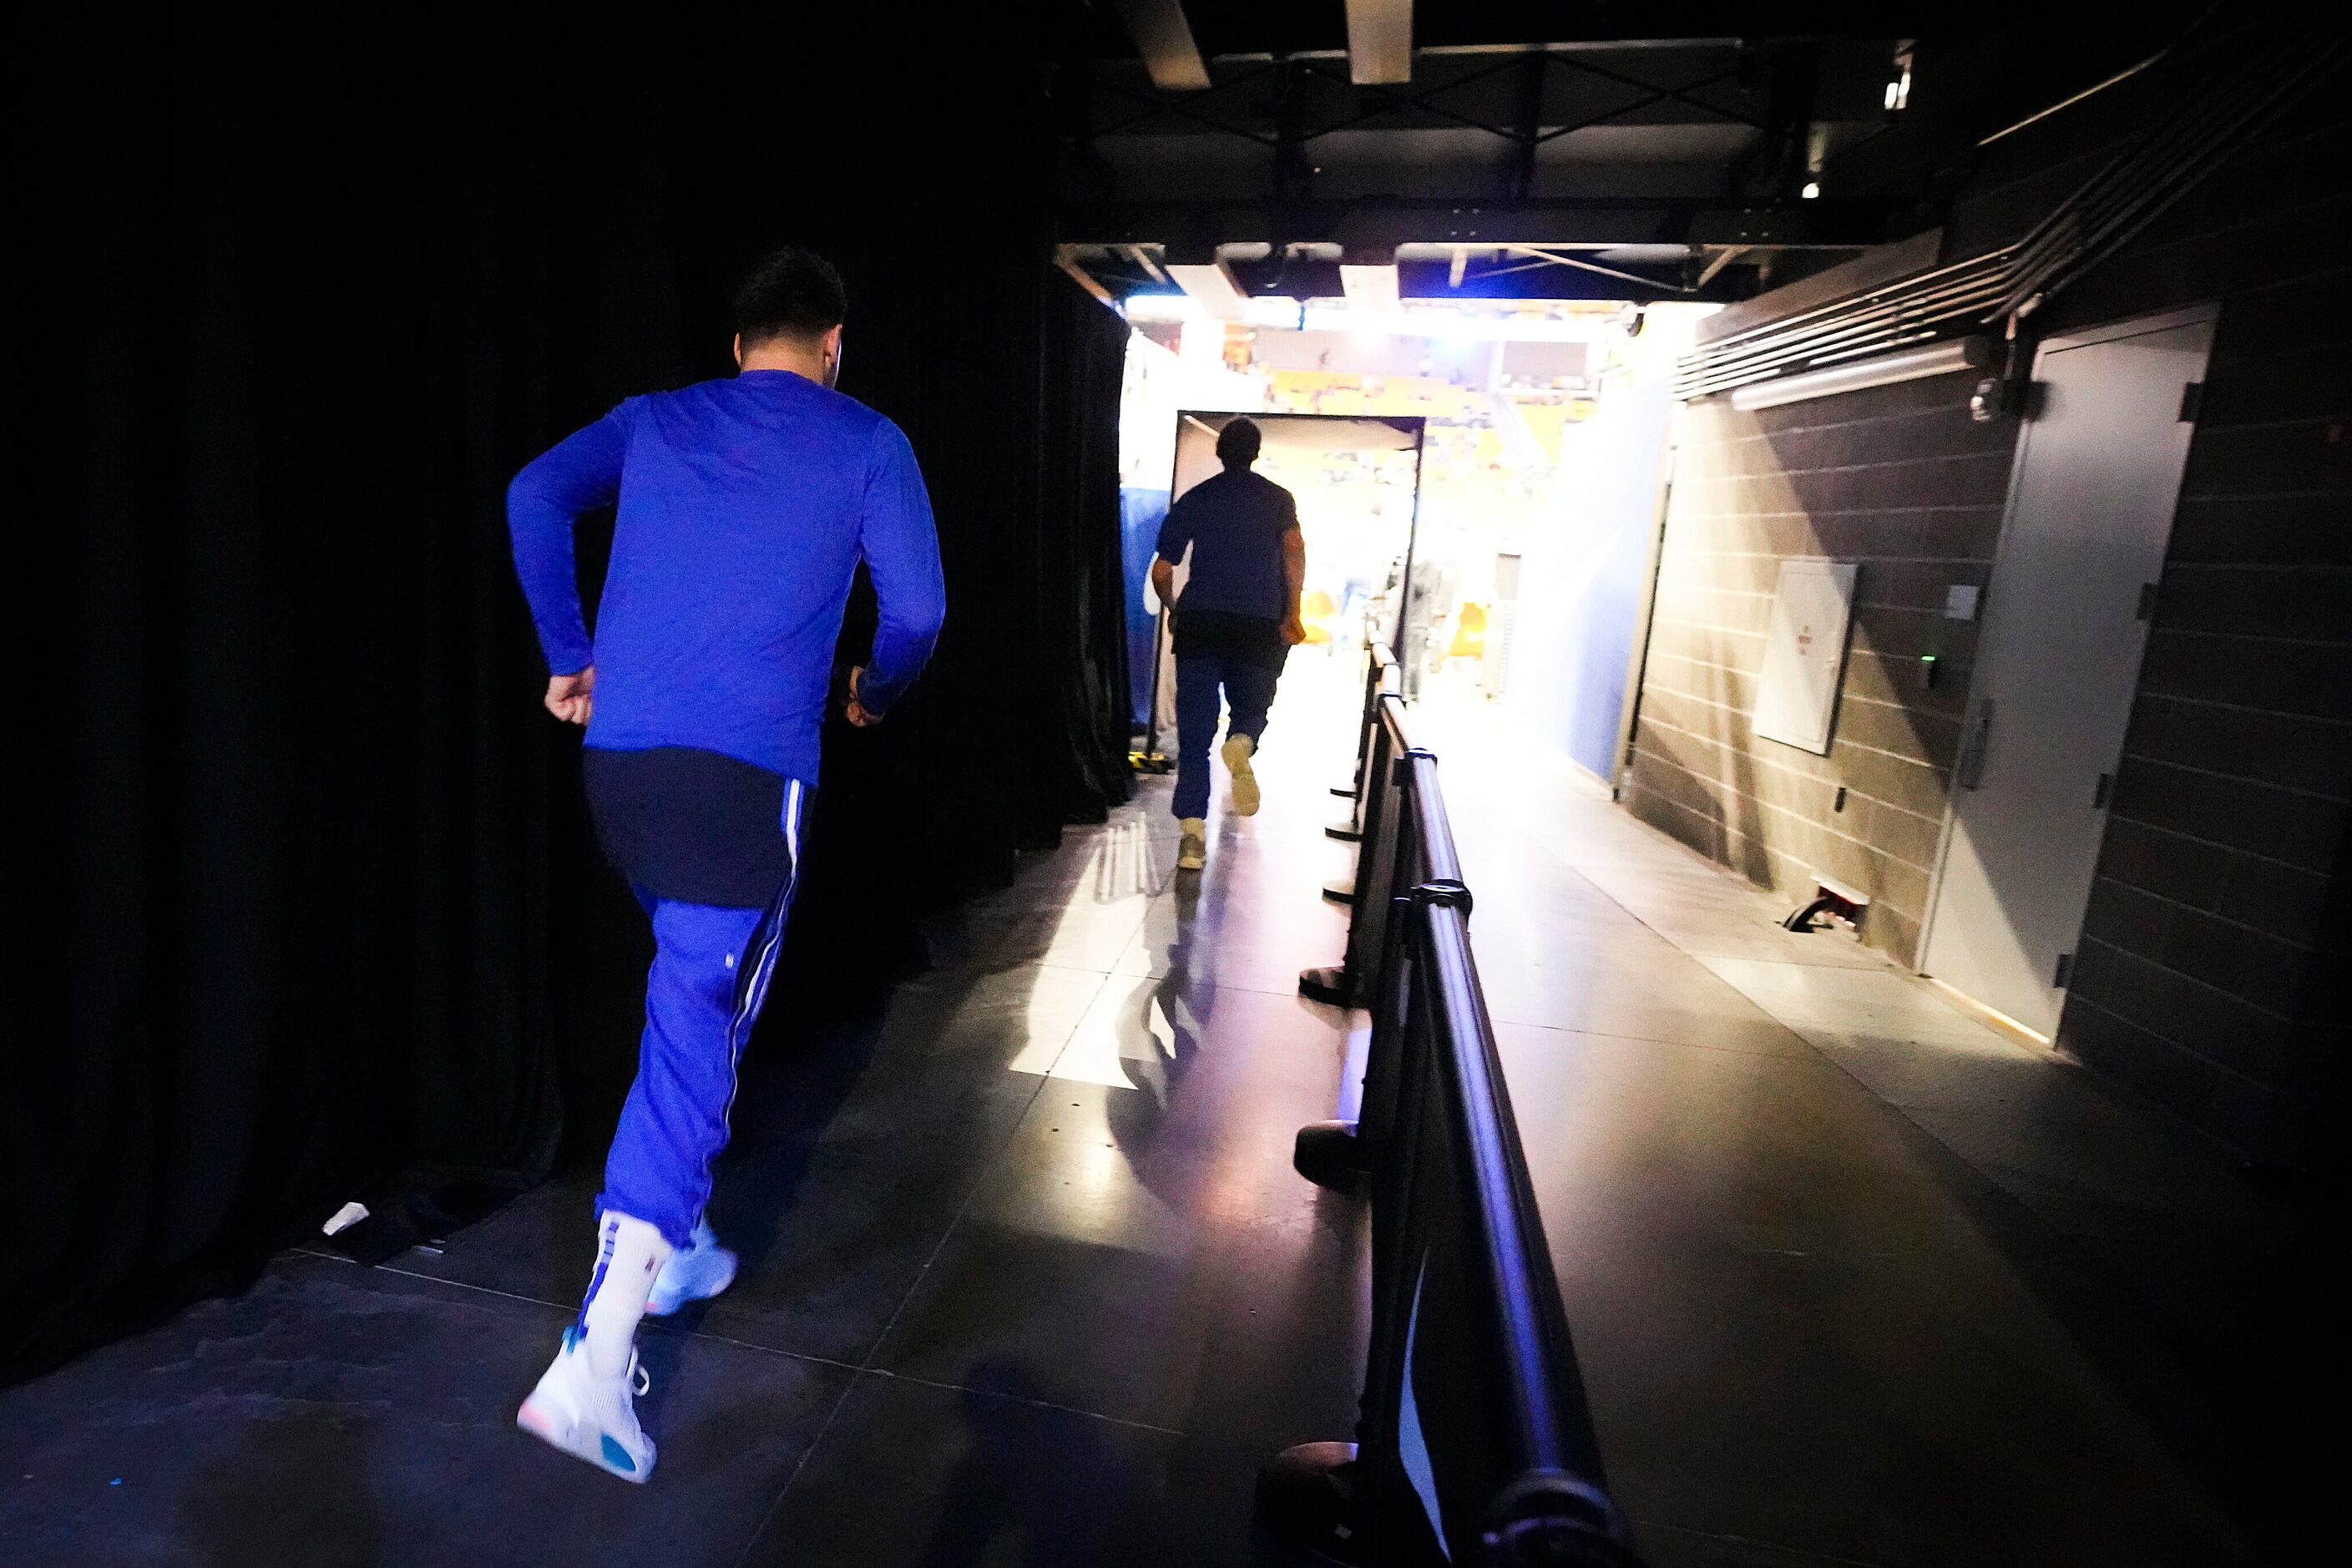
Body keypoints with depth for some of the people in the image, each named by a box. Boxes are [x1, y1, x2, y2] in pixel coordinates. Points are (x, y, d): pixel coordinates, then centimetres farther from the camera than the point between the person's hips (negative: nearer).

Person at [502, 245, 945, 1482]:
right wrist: (876, 694, 18)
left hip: (619, 755, 6)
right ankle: (595, 1359, -4)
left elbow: (534, 496, 6)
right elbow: (916, 605, -1)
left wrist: (568, 657, 13)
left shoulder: (656, 419, 17)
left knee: (692, 997, 21)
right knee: (698, 1026, -2)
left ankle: (672, 1247, 34)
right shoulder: (866, 443, 6)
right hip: (747, 769, -5)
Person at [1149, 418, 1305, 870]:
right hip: (1258, 626, 0)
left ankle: (1192, 831, -10)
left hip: (1199, 623, 1)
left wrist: (1174, 608, 31)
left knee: (1194, 731, 1)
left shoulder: (1192, 499, 14)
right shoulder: (1277, 498, 11)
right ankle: (1242, 743, -19)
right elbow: (1294, 549, -9)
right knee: (1251, 709, 18)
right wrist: (1292, 613, -8)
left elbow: (1161, 571, 12)